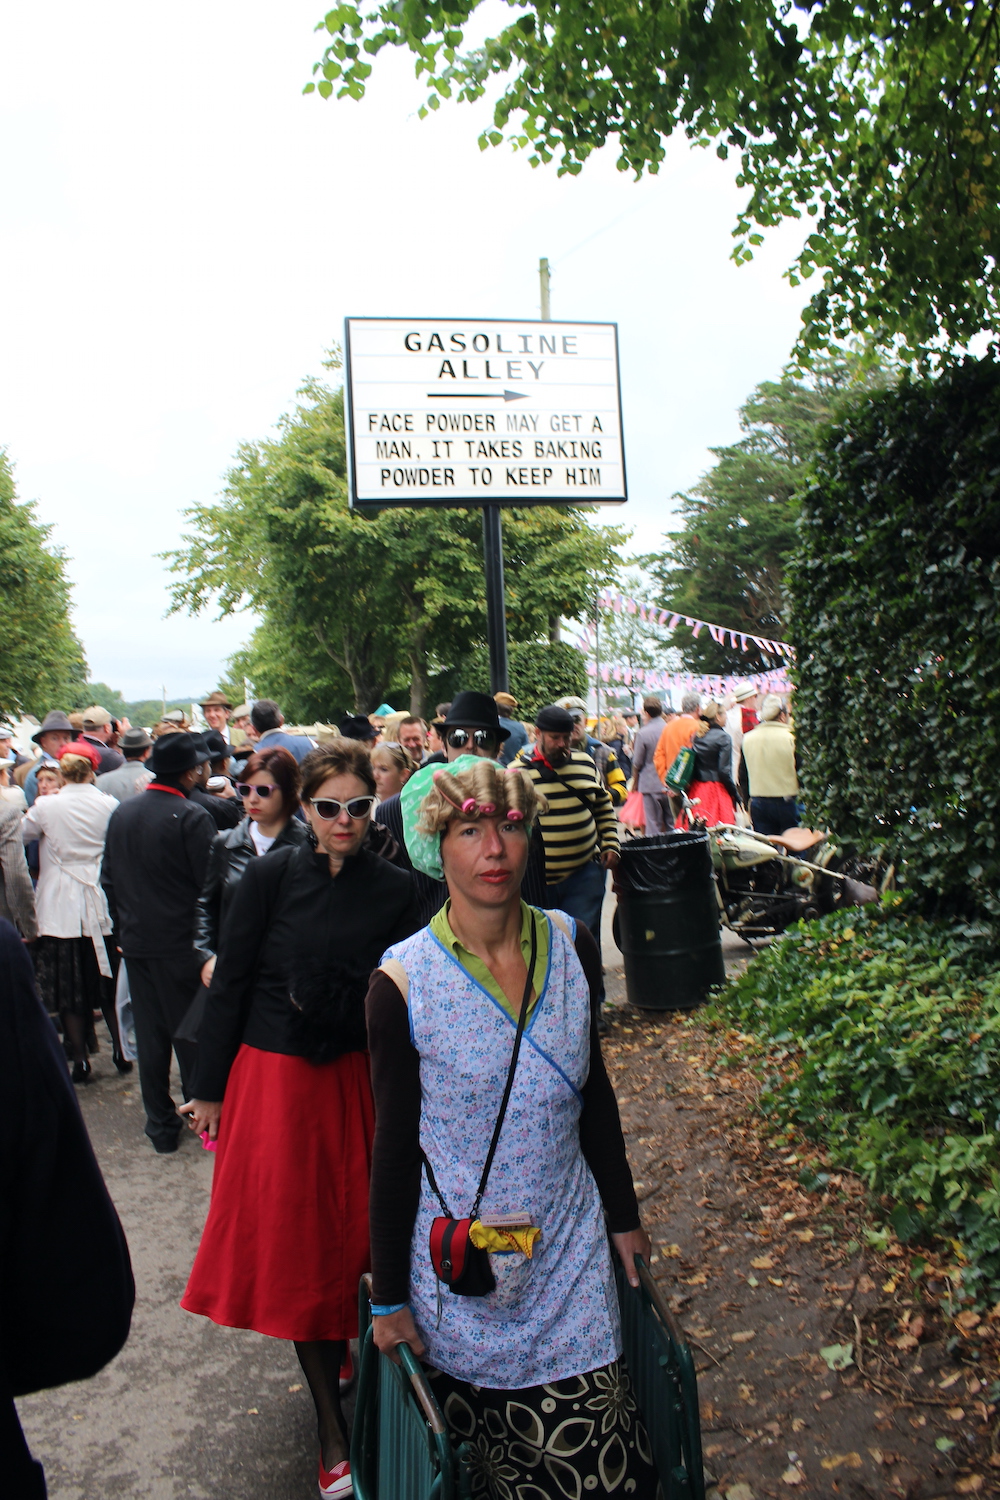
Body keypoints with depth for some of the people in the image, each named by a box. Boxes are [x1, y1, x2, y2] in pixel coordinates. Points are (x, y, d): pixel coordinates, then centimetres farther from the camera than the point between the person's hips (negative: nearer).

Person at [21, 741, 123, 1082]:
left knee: (69, 989, 7)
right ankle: (121, 1052, 19)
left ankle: (80, 1062, 11)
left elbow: (22, 834, 5)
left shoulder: (45, 806, -10)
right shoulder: (109, 805, -4)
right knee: (108, 983, 15)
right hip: (102, 907, 2)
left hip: (60, 910, -2)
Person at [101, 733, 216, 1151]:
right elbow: (209, 885, -15)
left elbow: (108, 879, 11)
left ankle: (160, 1125, 20)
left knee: (149, 1035, 12)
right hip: (181, 944, -5)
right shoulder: (192, 817, -16)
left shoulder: (121, 814, 4)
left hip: (135, 943, 6)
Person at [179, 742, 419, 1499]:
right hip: (274, 1075, -1)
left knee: (356, 1230, 12)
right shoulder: (271, 876, -9)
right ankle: (332, 1425, 21)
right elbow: (230, 983, -4)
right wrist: (210, 1087, -2)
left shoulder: (395, 889, -4)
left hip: (357, 1079, 2)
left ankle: (347, 1349, 42)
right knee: (295, 1241, 6)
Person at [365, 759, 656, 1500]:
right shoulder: (402, 982, -16)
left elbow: (593, 1091, 7)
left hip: (567, 1254, 3)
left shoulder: (571, 945, -6)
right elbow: (395, 1147, -7)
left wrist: (623, 1214, 14)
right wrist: (388, 1298, -1)